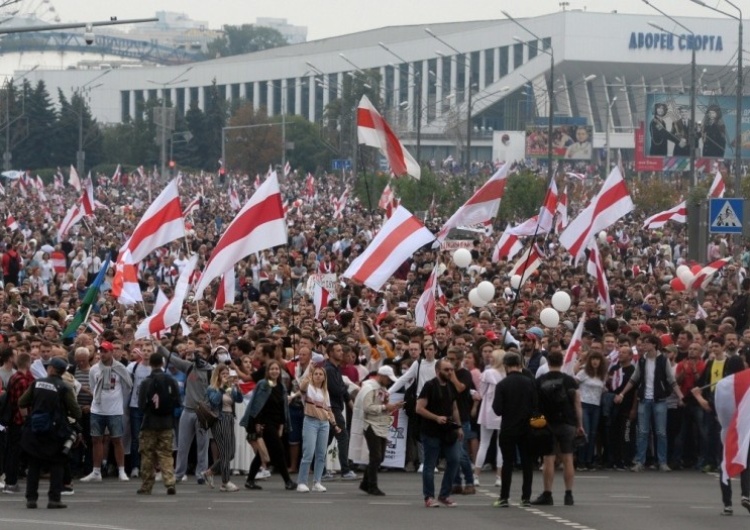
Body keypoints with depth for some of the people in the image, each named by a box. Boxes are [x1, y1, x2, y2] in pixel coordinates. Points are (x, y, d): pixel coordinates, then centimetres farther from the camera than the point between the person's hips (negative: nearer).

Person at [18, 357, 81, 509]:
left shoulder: (37, 384, 0)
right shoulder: (64, 388, -9)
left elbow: (21, 403, 6)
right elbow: (76, 413, -8)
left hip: (35, 432, 2)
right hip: (55, 432, -2)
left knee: (33, 465, 12)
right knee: (56, 466, 7)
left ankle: (31, 498, 9)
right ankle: (54, 499, -1)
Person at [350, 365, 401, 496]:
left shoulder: (382, 388, 16)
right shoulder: (369, 388, -12)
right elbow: (367, 407, -22)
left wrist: (392, 407, 5)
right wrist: (385, 407, -23)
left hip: (382, 427, 9)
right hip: (372, 426, -9)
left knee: (379, 457, 10)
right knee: (375, 457, -8)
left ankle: (365, 484, 21)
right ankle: (372, 487, -1)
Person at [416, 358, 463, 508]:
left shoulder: (451, 387, 12)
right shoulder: (430, 386, -9)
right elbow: (419, 408, -14)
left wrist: (458, 426, 13)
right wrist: (436, 418, -22)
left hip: (448, 432, 6)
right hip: (432, 432, -6)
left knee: (454, 460, 0)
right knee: (430, 465, 0)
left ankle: (445, 495, 11)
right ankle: (429, 497, 7)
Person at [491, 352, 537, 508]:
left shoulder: (502, 385, -11)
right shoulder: (529, 382, -3)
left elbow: (497, 410, -12)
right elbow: (536, 406, -1)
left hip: (508, 429, -2)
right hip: (526, 428, 2)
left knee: (507, 462, 3)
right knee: (527, 462, 9)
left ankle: (504, 498, 2)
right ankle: (526, 497, 8)